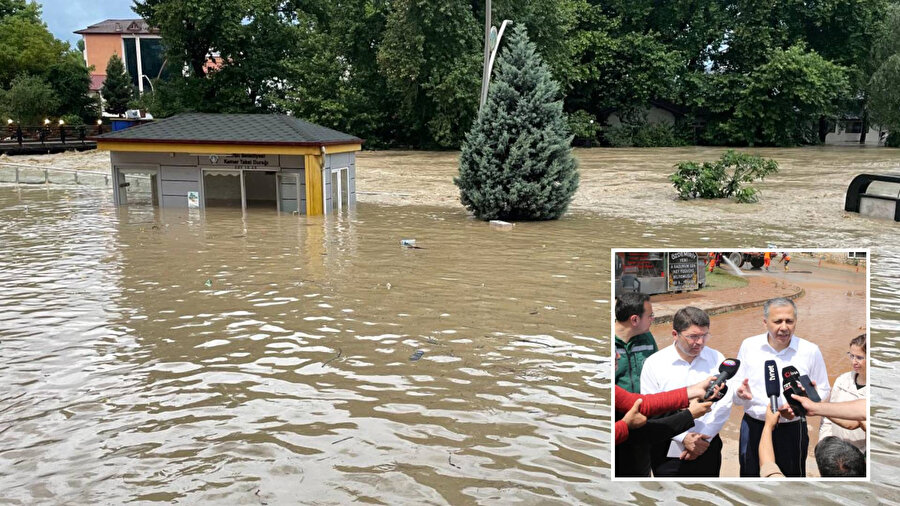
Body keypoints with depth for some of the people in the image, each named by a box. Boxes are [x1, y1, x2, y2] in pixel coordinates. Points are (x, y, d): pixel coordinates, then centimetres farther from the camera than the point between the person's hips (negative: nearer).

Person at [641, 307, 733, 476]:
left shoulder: (717, 359, 1)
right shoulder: (654, 363, -6)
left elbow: (724, 403, -3)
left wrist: (703, 438, -10)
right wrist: (684, 438, -15)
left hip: (707, 447, 2)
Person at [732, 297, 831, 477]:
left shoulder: (810, 350, -1)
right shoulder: (749, 345, 1)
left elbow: (823, 391, 5)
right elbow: (734, 387, 6)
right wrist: (741, 394, -18)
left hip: (792, 430, -1)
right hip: (753, 427, 1)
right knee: (750, 474, 9)